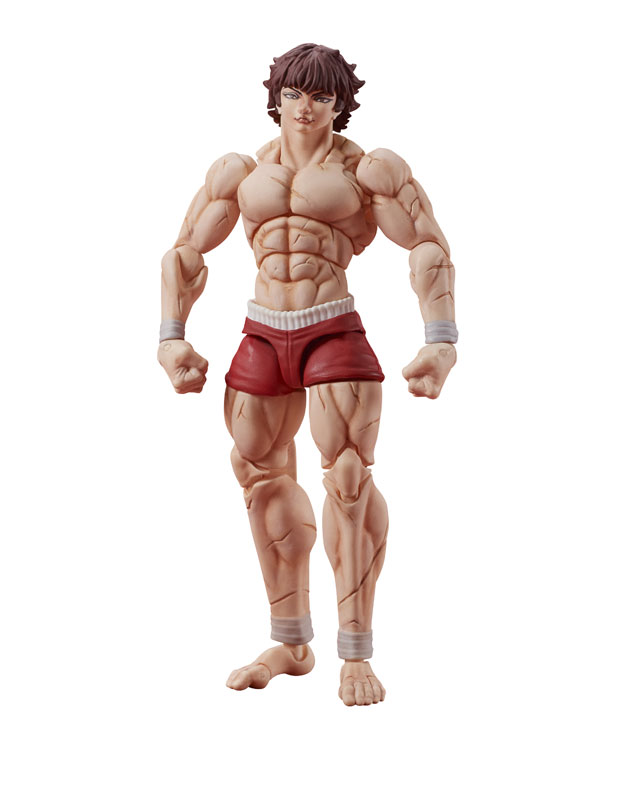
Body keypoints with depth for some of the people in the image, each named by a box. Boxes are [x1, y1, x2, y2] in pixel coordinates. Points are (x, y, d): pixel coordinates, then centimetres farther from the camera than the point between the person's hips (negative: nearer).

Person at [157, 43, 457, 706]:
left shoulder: (366, 169, 3)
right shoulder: (241, 173, 15)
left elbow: (430, 249, -1)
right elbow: (184, 253, 20)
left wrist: (441, 342, -11)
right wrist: (171, 338, 10)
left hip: (335, 333, -4)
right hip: (262, 335, 5)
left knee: (348, 478, -11)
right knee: (261, 476, 6)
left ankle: (356, 656, -2)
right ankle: (291, 645, 18)